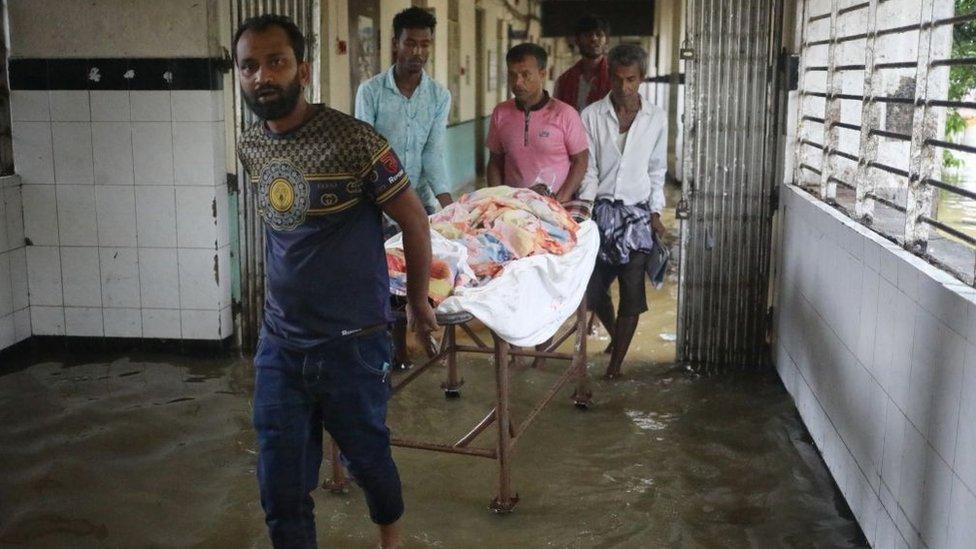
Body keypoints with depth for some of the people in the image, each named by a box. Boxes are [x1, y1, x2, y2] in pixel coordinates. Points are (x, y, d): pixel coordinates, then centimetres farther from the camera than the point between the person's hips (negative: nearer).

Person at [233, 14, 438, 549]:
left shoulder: (352, 139, -17)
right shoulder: (249, 146, 3)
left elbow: (414, 221, -7)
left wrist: (418, 302, 3)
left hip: (353, 343, -4)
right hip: (279, 344, 5)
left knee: (367, 457, 17)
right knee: (280, 487, 8)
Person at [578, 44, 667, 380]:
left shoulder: (656, 119, 2)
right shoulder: (592, 116, -2)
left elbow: (657, 170, 8)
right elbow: (588, 169, -1)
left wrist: (656, 214, 3)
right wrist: (584, 206, -12)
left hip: (637, 213, 0)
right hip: (601, 210, 0)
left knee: (632, 292, -3)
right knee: (593, 288, 6)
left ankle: (616, 363, 8)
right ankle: (615, 335, 37)